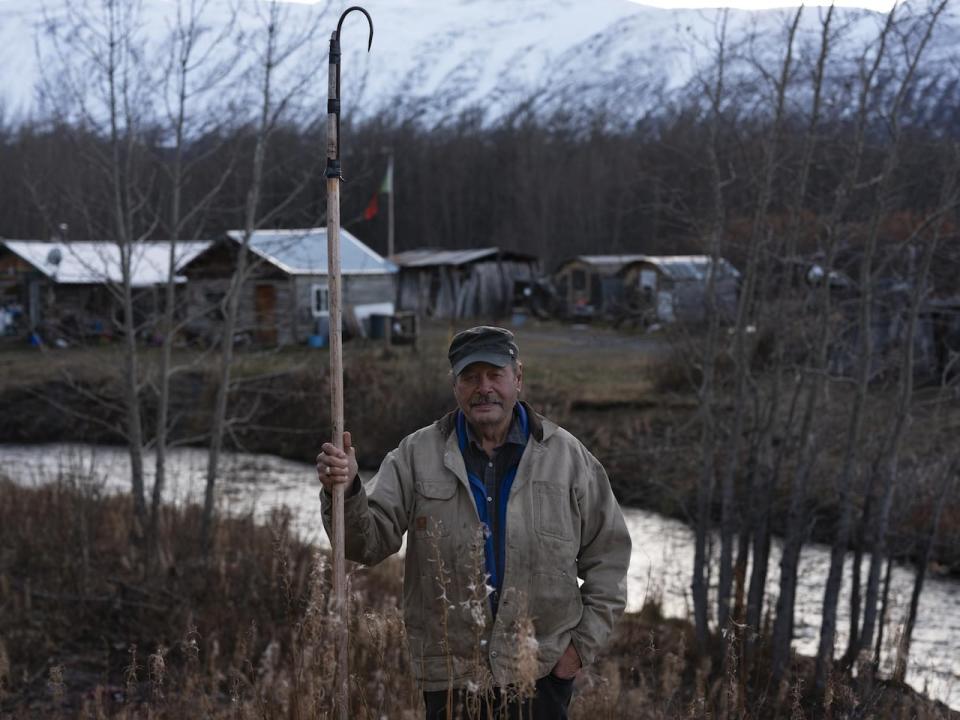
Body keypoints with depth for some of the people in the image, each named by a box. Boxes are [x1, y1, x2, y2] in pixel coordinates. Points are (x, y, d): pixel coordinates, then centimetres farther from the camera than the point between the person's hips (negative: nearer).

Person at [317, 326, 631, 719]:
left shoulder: (567, 456, 3)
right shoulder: (417, 455, 3)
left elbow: (608, 554, 7)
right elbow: (369, 540, -5)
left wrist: (584, 643, 1)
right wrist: (346, 492, -25)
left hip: (542, 673, 0)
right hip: (450, 678, 1)